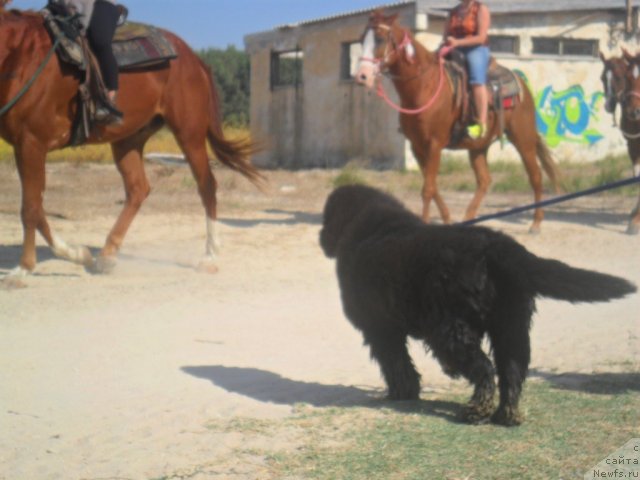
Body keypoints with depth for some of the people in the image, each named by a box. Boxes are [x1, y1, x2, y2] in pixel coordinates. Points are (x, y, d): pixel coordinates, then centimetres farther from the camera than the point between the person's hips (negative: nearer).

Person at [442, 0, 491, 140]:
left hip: (476, 50, -7)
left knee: (477, 80, -32)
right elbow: (446, 36, 17)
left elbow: (481, 37, -9)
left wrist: (458, 42, -19)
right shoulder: (453, 12, 17)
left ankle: (481, 124, -39)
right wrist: (445, 46, -8)